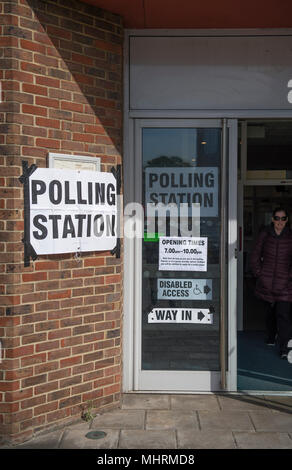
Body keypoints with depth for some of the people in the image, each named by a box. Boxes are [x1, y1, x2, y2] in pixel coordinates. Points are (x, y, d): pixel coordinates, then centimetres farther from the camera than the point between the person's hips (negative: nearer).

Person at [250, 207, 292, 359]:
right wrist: (258, 272, 2)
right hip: (266, 281, 2)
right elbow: (255, 256, 9)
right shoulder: (265, 234, 2)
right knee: (270, 310, 16)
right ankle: (271, 336, 38)